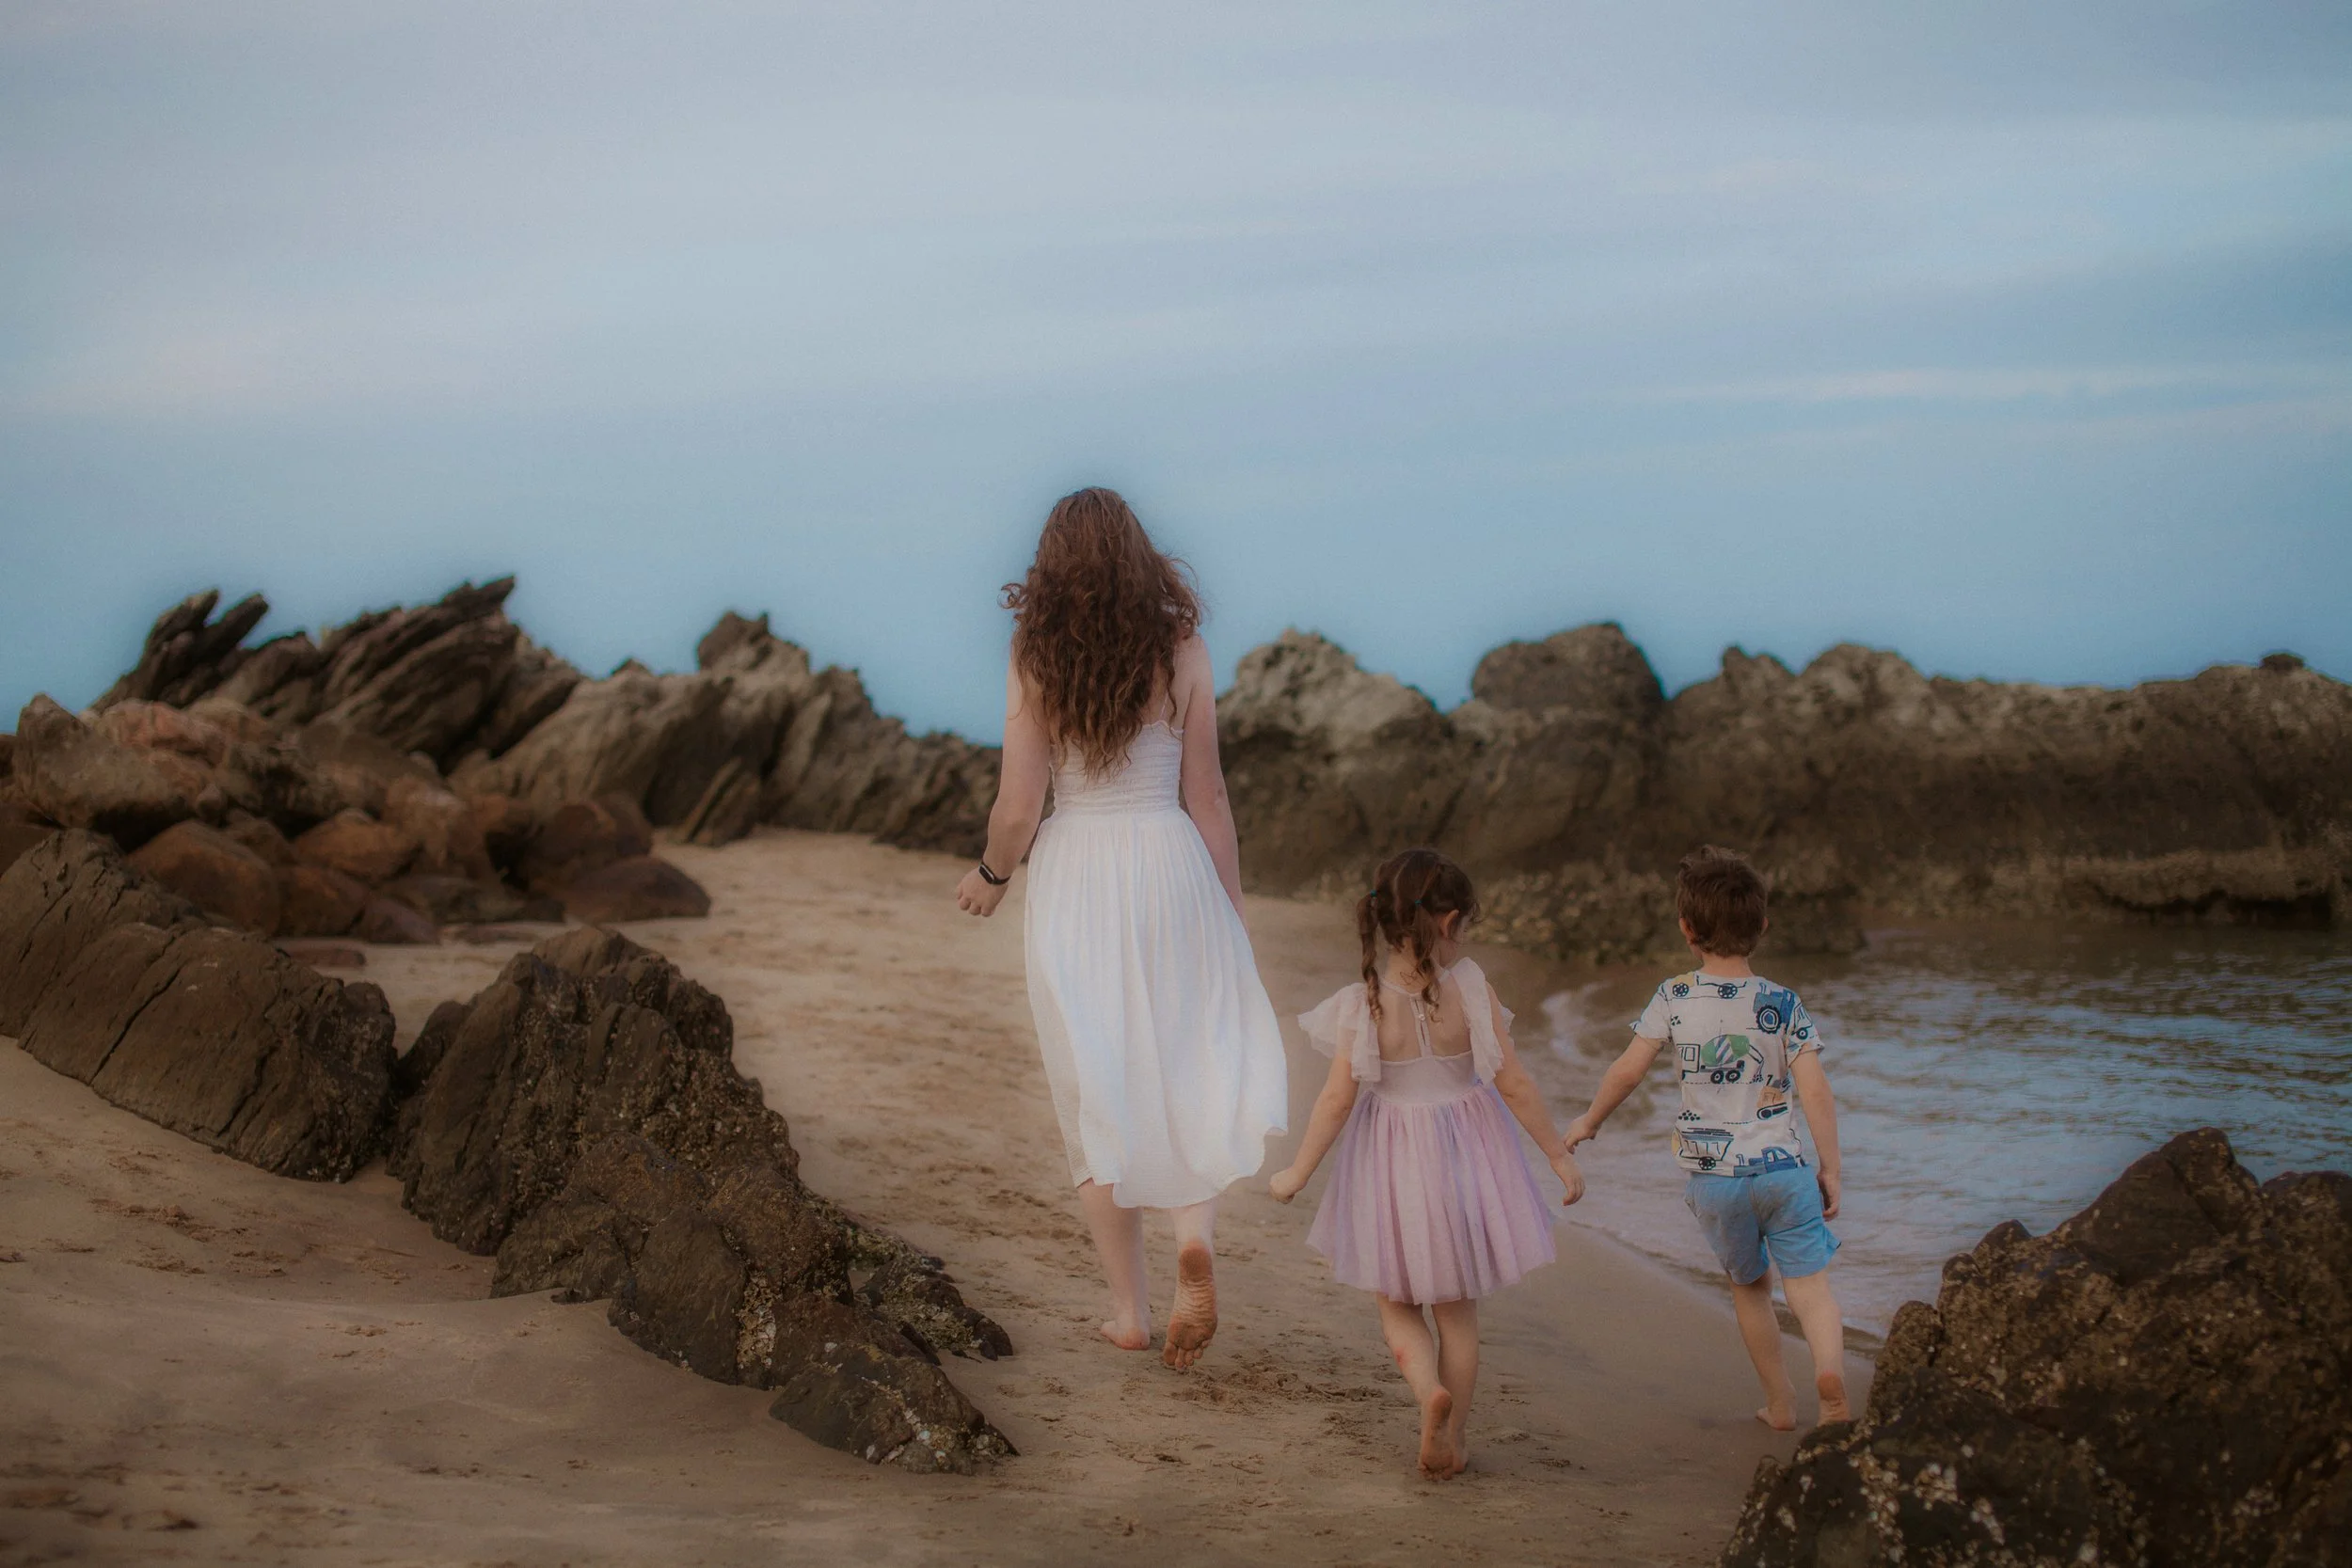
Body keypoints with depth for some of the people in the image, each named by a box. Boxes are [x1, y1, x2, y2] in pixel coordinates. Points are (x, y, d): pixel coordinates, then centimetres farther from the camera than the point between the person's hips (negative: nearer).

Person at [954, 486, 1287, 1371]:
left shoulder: (1037, 663, -6)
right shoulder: (1181, 651, -3)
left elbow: (1017, 810, -7)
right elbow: (1205, 798, 0)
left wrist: (991, 877, 13)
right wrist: (1232, 912, 8)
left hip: (1072, 881, 0)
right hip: (1170, 867, 0)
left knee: (1096, 1095, 10)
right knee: (1194, 1066, 15)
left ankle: (1128, 1307, 14)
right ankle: (1197, 1231, -11)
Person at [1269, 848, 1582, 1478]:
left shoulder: (1362, 1005, -14)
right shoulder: (1468, 986, -14)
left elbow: (1336, 1100, -13)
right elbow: (1514, 1083, -11)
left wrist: (1297, 1173, -1)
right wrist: (1560, 1155, -1)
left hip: (1390, 1164, -1)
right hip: (1462, 1158, 1)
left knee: (1397, 1304, 15)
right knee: (1456, 1310, 16)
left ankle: (1429, 1389, -13)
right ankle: (1449, 1442, 19)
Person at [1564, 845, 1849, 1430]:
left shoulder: (1674, 998, -3)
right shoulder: (1783, 1004, -3)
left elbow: (1627, 1071, -3)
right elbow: (1815, 1091, -7)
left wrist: (1589, 1121, 14)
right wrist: (1830, 1168, 1)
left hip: (1712, 1177, 1)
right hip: (1783, 1166, -1)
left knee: (1749, 1284, 20)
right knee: (1810, 1284, -2)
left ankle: (1780, 1402, 26)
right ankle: (1830, 1367, -30)